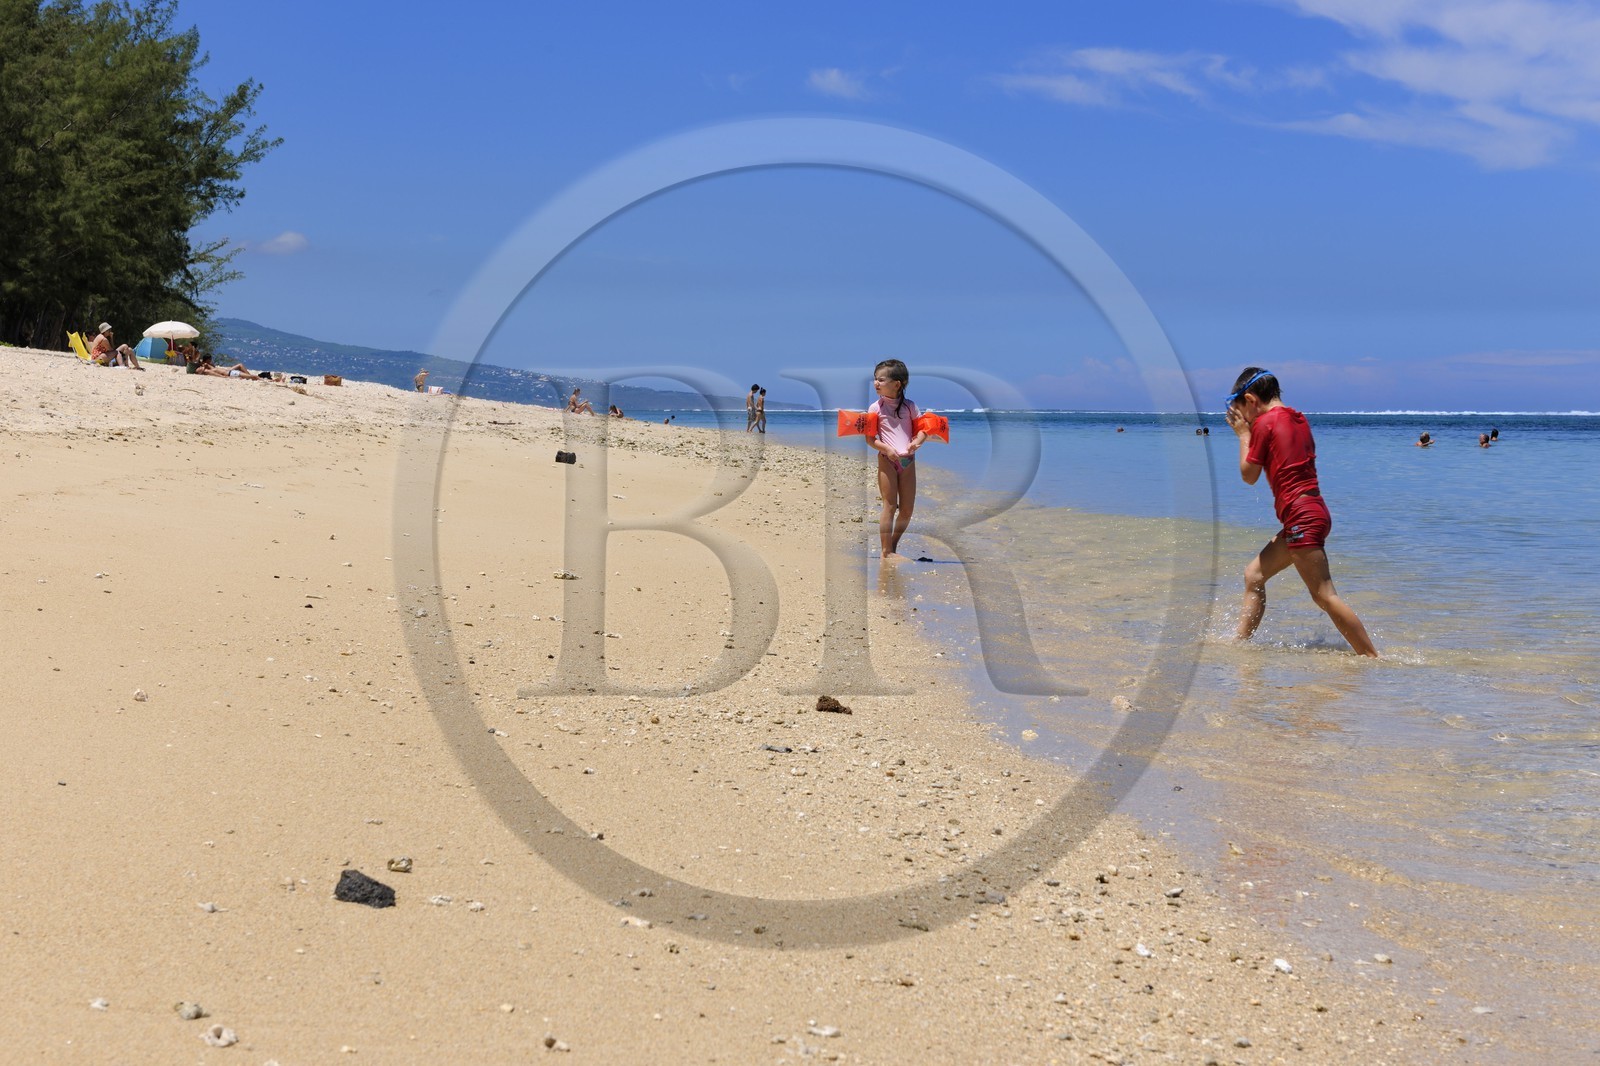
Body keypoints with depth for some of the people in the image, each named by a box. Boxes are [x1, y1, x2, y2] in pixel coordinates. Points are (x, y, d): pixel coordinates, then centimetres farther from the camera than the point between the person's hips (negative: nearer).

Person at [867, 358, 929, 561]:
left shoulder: (909, 406, 5)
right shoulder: (876, 408, -1)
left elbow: (922, 429, 7)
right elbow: (869, 438, -4)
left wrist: (917, 442, -14)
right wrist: (886, 448, -20)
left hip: (908, 460, 3)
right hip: (887, 460, -3)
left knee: (907, 508, 6)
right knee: (890, 506, -5)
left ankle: (893, 545, 23)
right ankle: (886, 552, 1)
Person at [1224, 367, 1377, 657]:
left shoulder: (1264, 423, -9)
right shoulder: (1298, 419, 15)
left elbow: (1249, 475, -3)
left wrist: (1243, 434, 7)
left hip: (1301, 517, -10)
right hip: (1312, 511, 10)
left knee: (1324, 596, -8)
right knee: (1254, 575, 17)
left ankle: (1372, 657, -8)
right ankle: (1240, 642, 22)